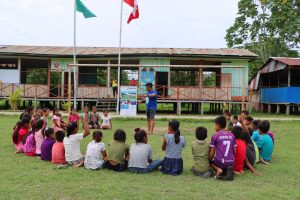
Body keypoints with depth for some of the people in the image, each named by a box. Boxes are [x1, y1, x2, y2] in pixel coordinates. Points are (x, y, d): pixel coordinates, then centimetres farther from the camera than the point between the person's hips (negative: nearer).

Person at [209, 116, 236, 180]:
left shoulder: (215, 136, -4)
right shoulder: (232, 135, 8)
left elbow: (212, 153, -3)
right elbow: (234, 151, 10)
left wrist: (210, 161, 13)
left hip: (220, 162, -3)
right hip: (231, 162, 3)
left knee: (210, 161, 26)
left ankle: (218, 169, -4)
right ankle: (229, 170, -1)